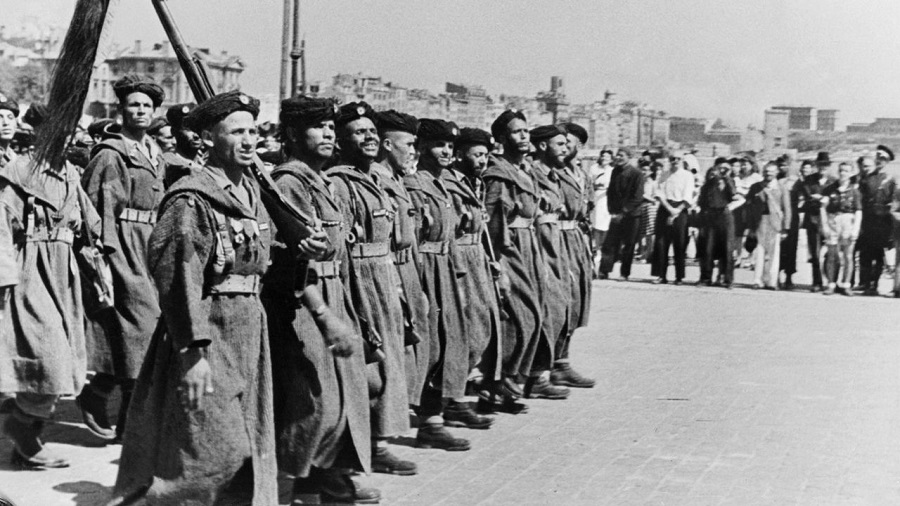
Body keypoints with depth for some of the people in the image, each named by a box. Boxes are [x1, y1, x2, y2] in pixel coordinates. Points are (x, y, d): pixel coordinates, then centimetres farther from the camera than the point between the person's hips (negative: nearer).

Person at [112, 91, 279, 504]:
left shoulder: (250, 192, 12)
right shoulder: (191, 201, -15)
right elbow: (178, 280, -20)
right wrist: (193, 351, -23)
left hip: (249, 328, 8)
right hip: (208, 329, -8)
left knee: (252, 446, 14)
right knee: (215, 452, -5)